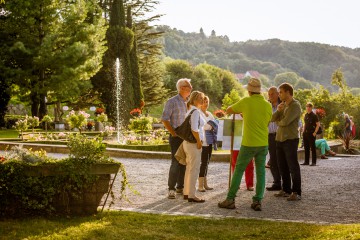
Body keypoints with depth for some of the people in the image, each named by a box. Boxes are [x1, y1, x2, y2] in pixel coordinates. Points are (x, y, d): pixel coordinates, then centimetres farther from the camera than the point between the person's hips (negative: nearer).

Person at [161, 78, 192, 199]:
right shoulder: (172, 102, -8)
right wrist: (174, 133, -14)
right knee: (176, 162, -10)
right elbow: (164, 119, -11)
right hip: (176, 138, -6)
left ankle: (180, 187, 18)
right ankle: (171, 189, -5)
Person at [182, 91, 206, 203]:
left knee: (189, 168, 16)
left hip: (188, 142, 10)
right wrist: (199, 141, -15)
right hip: (194, 143, -10)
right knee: (194, 169, -6)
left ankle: (186, 192, 22)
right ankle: (191, 195, -4)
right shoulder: (196, 111, -15)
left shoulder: (190, 110, 15)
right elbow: (194, 129, -24)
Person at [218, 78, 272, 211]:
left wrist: (240, 111, 22)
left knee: (238, 170, 5)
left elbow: (228, 110, 2)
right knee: (260, 172, 8)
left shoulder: (246, 101, -9)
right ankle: (257, 201, 6)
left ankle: (230, 199, 7)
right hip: (263, 144, 3)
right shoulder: (268, 105, 1)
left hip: (248, 144, -3)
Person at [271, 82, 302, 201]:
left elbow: (285, 122, -19)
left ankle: (296, 192, -3)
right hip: (280, 139, 8)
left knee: (293, 167, -5)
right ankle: (286, 190, 21)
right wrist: (278, 110, -10)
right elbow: (273, 119, 9)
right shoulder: (283, 105, 14)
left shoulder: (295, 106, -11)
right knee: (282, 167, 12)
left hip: (290, 139, -8)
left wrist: (278, 122, 2)